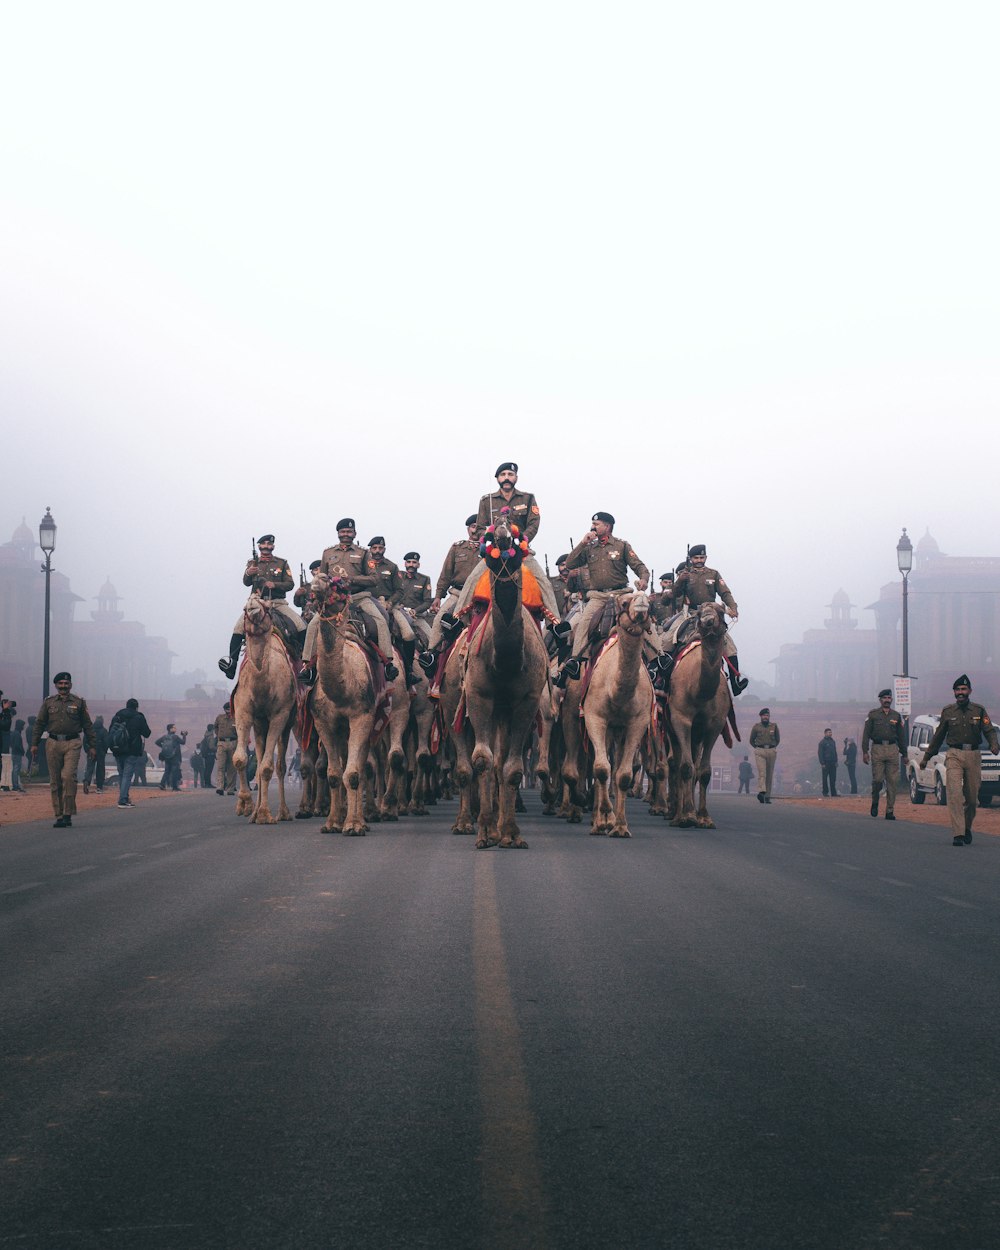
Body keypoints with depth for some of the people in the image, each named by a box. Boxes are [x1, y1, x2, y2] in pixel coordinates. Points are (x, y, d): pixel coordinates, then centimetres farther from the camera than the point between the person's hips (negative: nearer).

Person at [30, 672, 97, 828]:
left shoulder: (79, 702, 8)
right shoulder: (48, 702, 11)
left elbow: (88, 725, 10)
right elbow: (39, 724, 12)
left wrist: (92, 745, 6)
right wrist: (34, 744, 4)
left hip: (72, 744, -2)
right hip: (53, 744, 2)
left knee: (68, 776, -17)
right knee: (55, 781, 3)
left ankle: (68, 814, -14)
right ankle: (59, 815, 9)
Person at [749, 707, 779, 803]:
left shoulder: (774, 726, 8)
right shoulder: (756, 727, 5)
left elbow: (778, 739, 20)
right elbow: (751, 740, 14)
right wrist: (757, 749, 8)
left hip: (771, 751, 2)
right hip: (760, 751, -2)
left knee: (770, 774, 3)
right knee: (761, 772, -17)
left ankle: (767, 796, 8)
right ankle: (761, 792, -33)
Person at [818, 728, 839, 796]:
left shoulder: (833, 741, 14)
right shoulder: (822, 742, -5)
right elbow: (820, 753, -8)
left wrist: (836, 761, 11)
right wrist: (822, 763, -15)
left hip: (833, 763, 6)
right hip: (826, 763, -6)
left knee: (833, 779, 5)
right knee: (825, 778, 1)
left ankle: (833, 793, 7)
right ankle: (825, 793, 5)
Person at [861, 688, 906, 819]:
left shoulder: (896, 715, 14)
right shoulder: (873, 714, 6)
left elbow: (901, 735, 18)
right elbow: (866, 733, 3)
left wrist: (904, 754, 13)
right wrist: (865, 751, -6)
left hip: (892, 749, 3)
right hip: (877, 749, -3)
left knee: (892, 781, -2)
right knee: (877, 779, -9)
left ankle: (889, 811, 3)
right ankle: (875, 802, 18)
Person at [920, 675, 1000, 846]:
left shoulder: (979, 710, 6)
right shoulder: (947, 711, 8)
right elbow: (938, 736, 15)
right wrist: (926, 757, 18)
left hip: (973, 755, 1)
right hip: (954, 755, -1)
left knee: (972, 796, 7)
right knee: (955, 794, -14)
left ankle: (967, 828, 31)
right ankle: (958, 834, -17)